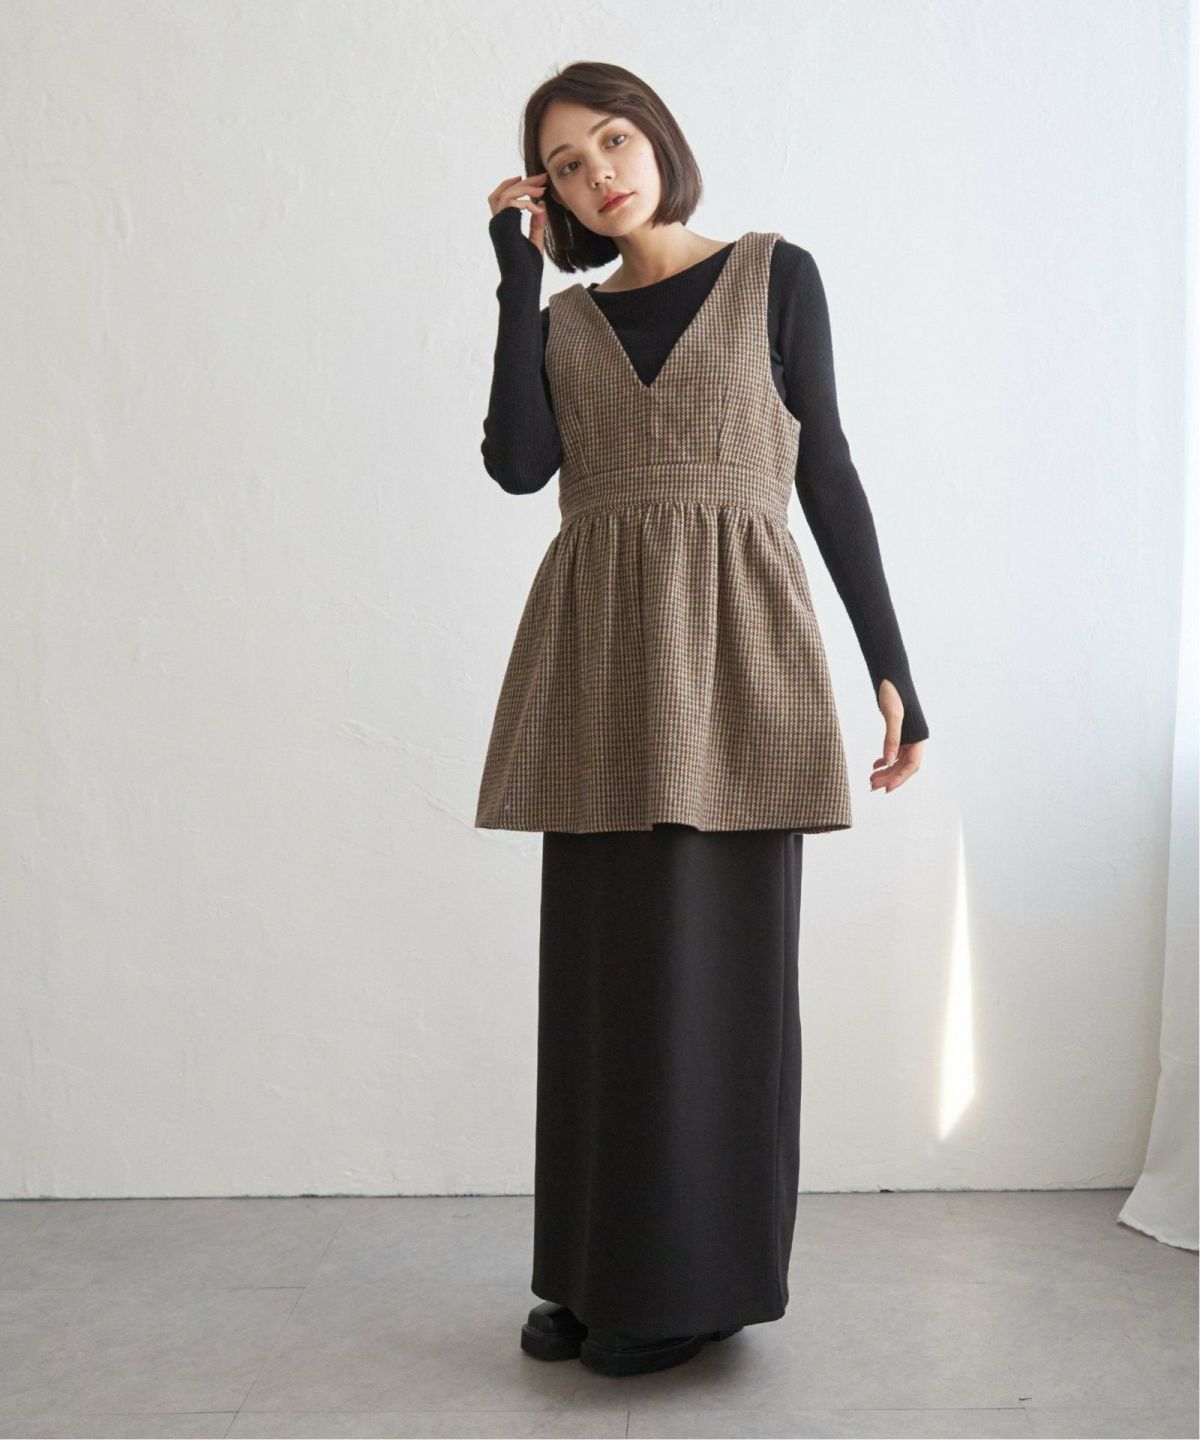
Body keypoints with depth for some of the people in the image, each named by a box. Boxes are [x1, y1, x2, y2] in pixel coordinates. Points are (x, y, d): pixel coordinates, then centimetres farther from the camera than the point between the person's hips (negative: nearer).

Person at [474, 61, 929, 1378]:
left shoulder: (772, 275, 9)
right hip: (597, 659, 3)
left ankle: (698, 1283, 14)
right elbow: (518, 463, -4)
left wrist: (890, 664, -1)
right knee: (600, 970, 6)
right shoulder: (564, 319, 16)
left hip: (733, 647, -3)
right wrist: (518, 271, 2)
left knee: (717, 963, -1)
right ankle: (601, 1275, 20)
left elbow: (826, 469, 5)